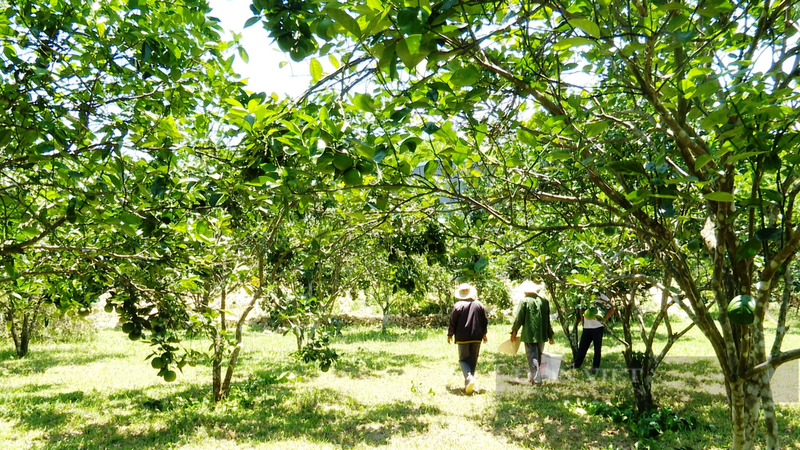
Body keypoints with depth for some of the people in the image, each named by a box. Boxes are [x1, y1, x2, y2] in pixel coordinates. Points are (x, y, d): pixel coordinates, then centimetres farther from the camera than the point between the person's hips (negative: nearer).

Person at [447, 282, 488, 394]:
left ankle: (469, 377, -21)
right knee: (473, 360, 12)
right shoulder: (479, 305, 5)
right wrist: (484, 334, 24)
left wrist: (450, 335, 7)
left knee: (463, 359, 4)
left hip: (462, 338, -3)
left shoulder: (458, 306, -7)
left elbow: (452, 322, -6)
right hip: (476, 338, 3)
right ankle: (469, 384, 15)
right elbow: (485, 322, 10)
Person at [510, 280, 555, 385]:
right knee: (538, 356, 16)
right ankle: (532, 376, 28)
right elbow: (548, 320, 11)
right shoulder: (544, 301, 6)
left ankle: (536, 379, -6)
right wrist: (550, 336, 17)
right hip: (542, 334, 5)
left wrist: (514, 332, 5)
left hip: (529, 334, -5)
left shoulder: (524, 301, -8)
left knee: (532, 357, -1)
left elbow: (518, 318, -6)